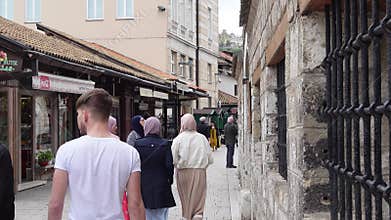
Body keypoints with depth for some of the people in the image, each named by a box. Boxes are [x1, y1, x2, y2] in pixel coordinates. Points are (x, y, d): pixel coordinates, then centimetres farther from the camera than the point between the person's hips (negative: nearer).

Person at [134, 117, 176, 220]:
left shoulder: (138, 144, -6)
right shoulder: (165, 144, -7)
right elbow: (169, 165, -7)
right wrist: (170, 180, 8)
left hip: (143, 185, 1)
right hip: (161, 185, -1)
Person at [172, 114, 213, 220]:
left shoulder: (179, 139, -5)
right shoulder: (202, 138, 1)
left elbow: (173, 159, -9)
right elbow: (210, 159, 4)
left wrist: (180, 165, 10)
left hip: (184, 172, 0)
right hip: (200, 172, 1)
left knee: (185, 200, 14)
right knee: (199, 200, 3)